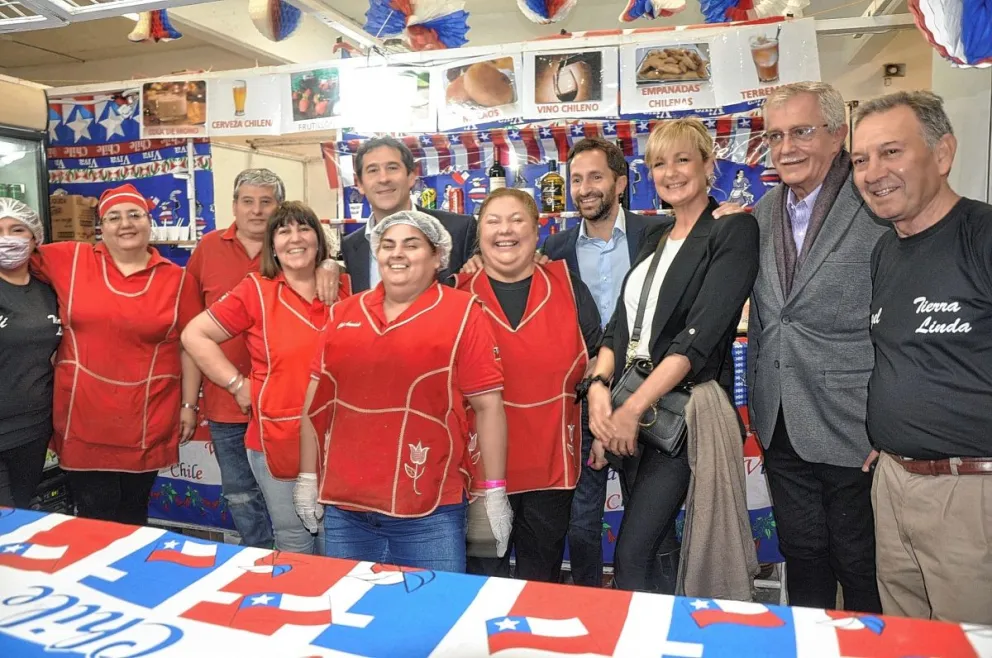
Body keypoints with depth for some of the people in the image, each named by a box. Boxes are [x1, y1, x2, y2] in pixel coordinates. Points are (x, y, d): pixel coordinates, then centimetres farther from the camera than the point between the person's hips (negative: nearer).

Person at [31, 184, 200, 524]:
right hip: (83, 419, 1)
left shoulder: (176, 278, -1)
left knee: (133, 514, 16)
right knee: (94, 519, 9)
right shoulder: (70, 260, 1)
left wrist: (189, 405, 2)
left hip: (147, 421, 0)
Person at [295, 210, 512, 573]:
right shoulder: (343, 314, 7)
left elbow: (487, 405, -6)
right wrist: (307, 478, 11)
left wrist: (495, 491, -7)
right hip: (344, 509, 5)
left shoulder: (462, 313, -5)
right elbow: (317, 400, 11)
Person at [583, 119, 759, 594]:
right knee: (658, 552, 15)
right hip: (631, 411, 7)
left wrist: (634, 407, -20)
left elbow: (700, 335, -16)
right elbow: (621, 324, 9)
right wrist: (599, 385, -9)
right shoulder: (654, 239, 15)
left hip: (683, 408, -7)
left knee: (632, 559, -8)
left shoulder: (733, 232, -6)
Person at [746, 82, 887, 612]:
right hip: (782, 426, 5)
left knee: (861, 567, 12)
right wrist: (759, 405, 12)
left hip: (855, 430, -5)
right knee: (802, 554, 20)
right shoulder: (765, 211, 7)